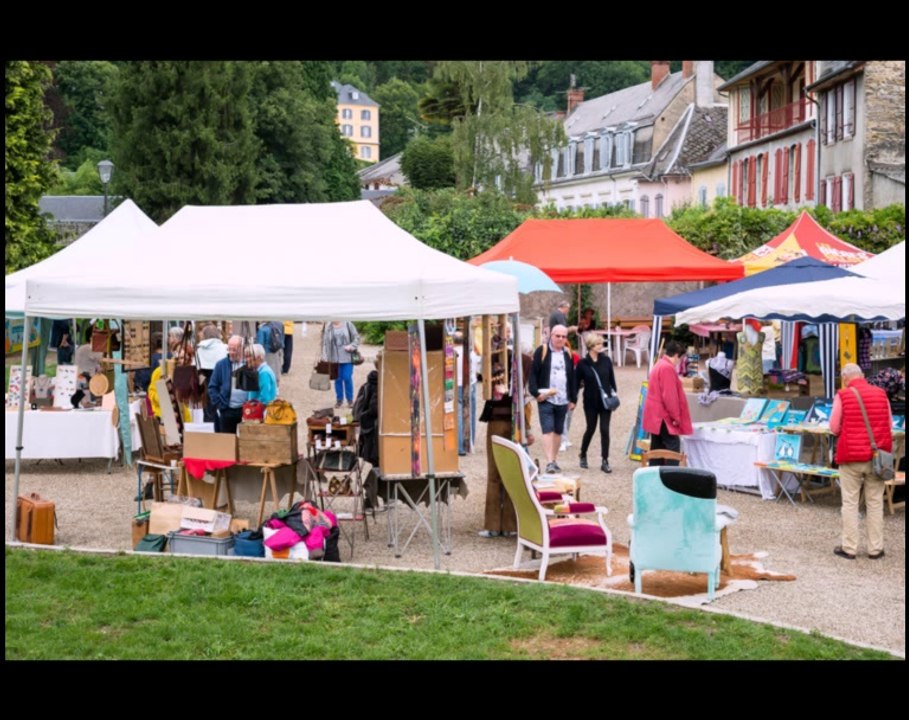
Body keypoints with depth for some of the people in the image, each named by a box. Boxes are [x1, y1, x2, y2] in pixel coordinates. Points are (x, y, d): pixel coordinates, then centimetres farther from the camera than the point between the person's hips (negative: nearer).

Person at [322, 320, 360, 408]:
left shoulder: (348, 324, -1)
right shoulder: (328, 327, 2)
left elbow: (357, 337, 3)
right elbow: (325, 343, 3)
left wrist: (351, 346, -14)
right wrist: (325, 357, -3)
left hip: (347, 358, -1)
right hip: (335, 359, 1)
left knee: (347, 378, -3)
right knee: (338, 379, 5)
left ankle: (350, 400, 11)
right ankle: (339, 399, 20)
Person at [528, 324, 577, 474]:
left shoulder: (568, 354, 12)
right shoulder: (542, 351, -2)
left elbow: (572, 378, 16)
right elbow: (533, 373, -4)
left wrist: (573, 399, 13)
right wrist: (536, 393, -14)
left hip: (562, 400, 5)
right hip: (546, 399, -5)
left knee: (558, 431, 11)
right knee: (548, 430, -11)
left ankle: (553, 460, 21)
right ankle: (550, 462, -15)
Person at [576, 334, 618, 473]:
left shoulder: (606, 360, 0)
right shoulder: (583, 364, -6)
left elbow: (612, 379, 7)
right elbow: (577, 383, -3)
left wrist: (615, 393, -2)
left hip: (605, 401, 2)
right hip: (590, 402, -2)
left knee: (605, 430, -1)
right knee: (590, 429, 8)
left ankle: (605, 461, 5)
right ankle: (583, 455, 31)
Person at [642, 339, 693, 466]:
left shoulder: (658, 365, 15)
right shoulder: (668, 368, -17)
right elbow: (669, 396, -22)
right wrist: (676, 417, -15)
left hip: (655, 415, 10)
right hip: (664, 416, -10)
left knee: (657, 447, 11)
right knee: (673, 445, -10)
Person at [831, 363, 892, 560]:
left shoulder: (843, 396, -7)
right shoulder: (881, 394, 2)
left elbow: (834, 428, -4)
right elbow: (889, 424, 8)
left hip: (851, 456, -3)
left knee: (850, 503, 5)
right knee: (875, 503, 9)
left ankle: (849, 547, 8)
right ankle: (876, 548, 13)